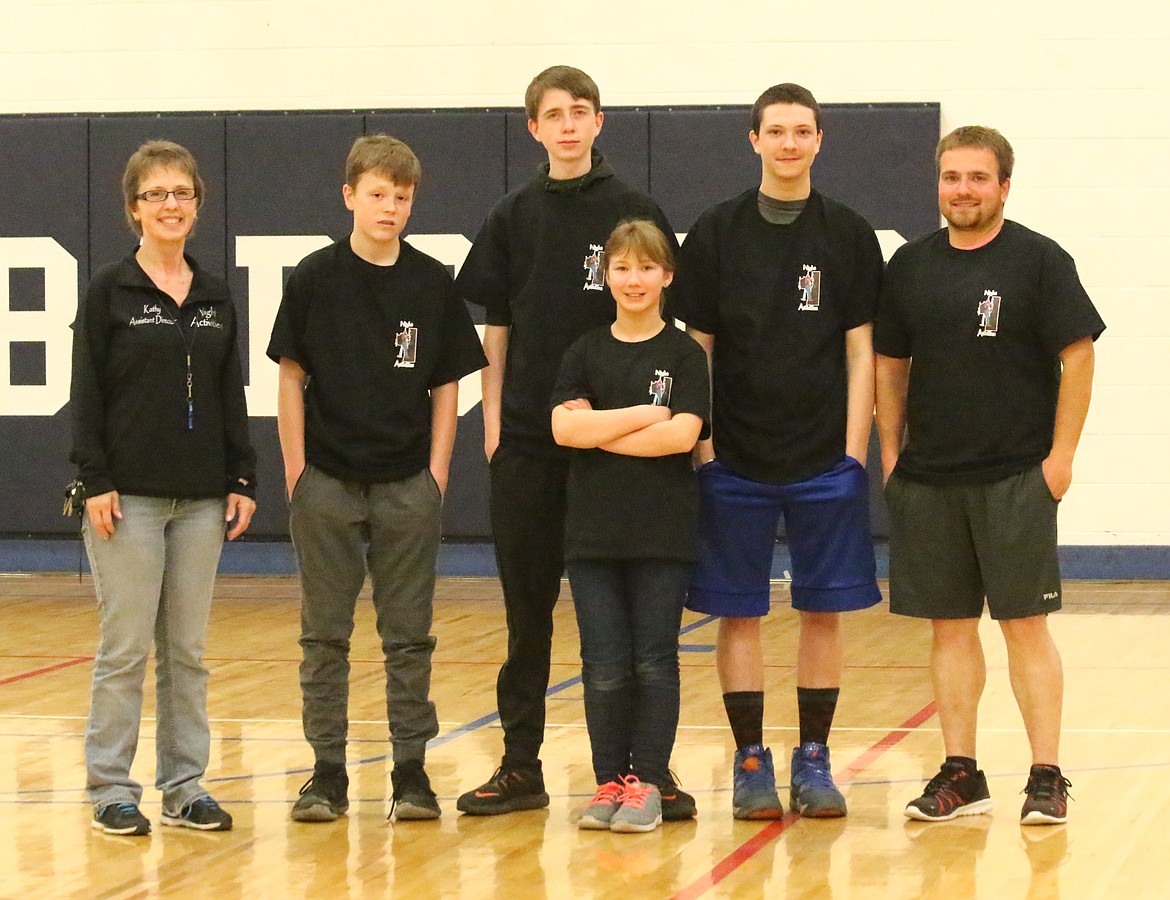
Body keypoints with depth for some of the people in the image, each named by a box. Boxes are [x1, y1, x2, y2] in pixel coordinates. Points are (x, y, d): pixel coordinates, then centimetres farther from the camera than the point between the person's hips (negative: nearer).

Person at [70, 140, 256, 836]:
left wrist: (243, 480, 6)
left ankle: (185, 786, 13)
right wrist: (95, 480, -12)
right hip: (129, 494, -4)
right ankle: (112, 788, 5)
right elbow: (87, 393, -5)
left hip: (201, 497, 4)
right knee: (127, 646, -2)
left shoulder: (215, 296, 11)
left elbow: (231, 395, 13)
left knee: (188, 649, 7)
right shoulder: (110, 291, -2)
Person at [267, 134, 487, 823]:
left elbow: (447, 386, 6)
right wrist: (297, 473, -3)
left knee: (410, 636, 5)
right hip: (328, 481, -1)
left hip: (407, 483, 1)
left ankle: (412, 773, 12)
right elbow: (292, 378, 2)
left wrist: (437, 475, 0)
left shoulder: (432, 284, 2)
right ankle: (328, 775, 11)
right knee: (326, 635, 5)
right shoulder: (316, 277, -1)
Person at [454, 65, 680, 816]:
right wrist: (493, 424, 3)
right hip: (527, 440, 2)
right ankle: (521, 766, 11)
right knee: (528, 604, 6)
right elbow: (496, 332, 10)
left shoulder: (636, 213, 1)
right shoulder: (513, 220, 8)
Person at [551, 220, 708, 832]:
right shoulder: (586, 353, 8)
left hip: (663, 531, -2)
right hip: (594, 529, 2)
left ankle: (648, 783, 7)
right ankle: (608, 782, 11)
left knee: (654, 661, 1)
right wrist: (644, 415, -10)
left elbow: (682, 435, -13)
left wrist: (600, 431, -10)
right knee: (604, 665, 2)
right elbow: (564, 427, -6)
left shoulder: (684, 355, 1)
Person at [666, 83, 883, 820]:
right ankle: (751, 762, 9)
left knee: (824, 609, 3)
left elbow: (860, 350, 4)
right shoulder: (718, 233, 3)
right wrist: (702, 448, -2)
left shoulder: (849, 235, 4)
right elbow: (697, 346, 4)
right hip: (736, 458, 0)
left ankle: (814, 761, 12)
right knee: (738, 613, 1)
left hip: (825, 458, 0)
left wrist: (854, 452, -3)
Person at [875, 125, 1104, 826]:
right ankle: (961, 776, 14)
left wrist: (1061, 455, -10)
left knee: (1026, 624, -4)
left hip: (1018, 476, -4)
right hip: (928, 477, 4)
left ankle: (1047, 778, 0)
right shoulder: (911, 266, 10)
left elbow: (1077, 358, -4)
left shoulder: (1039, 260, -3)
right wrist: (890, 451, 9)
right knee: (950, 625, 7)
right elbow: (891, 365, 16)